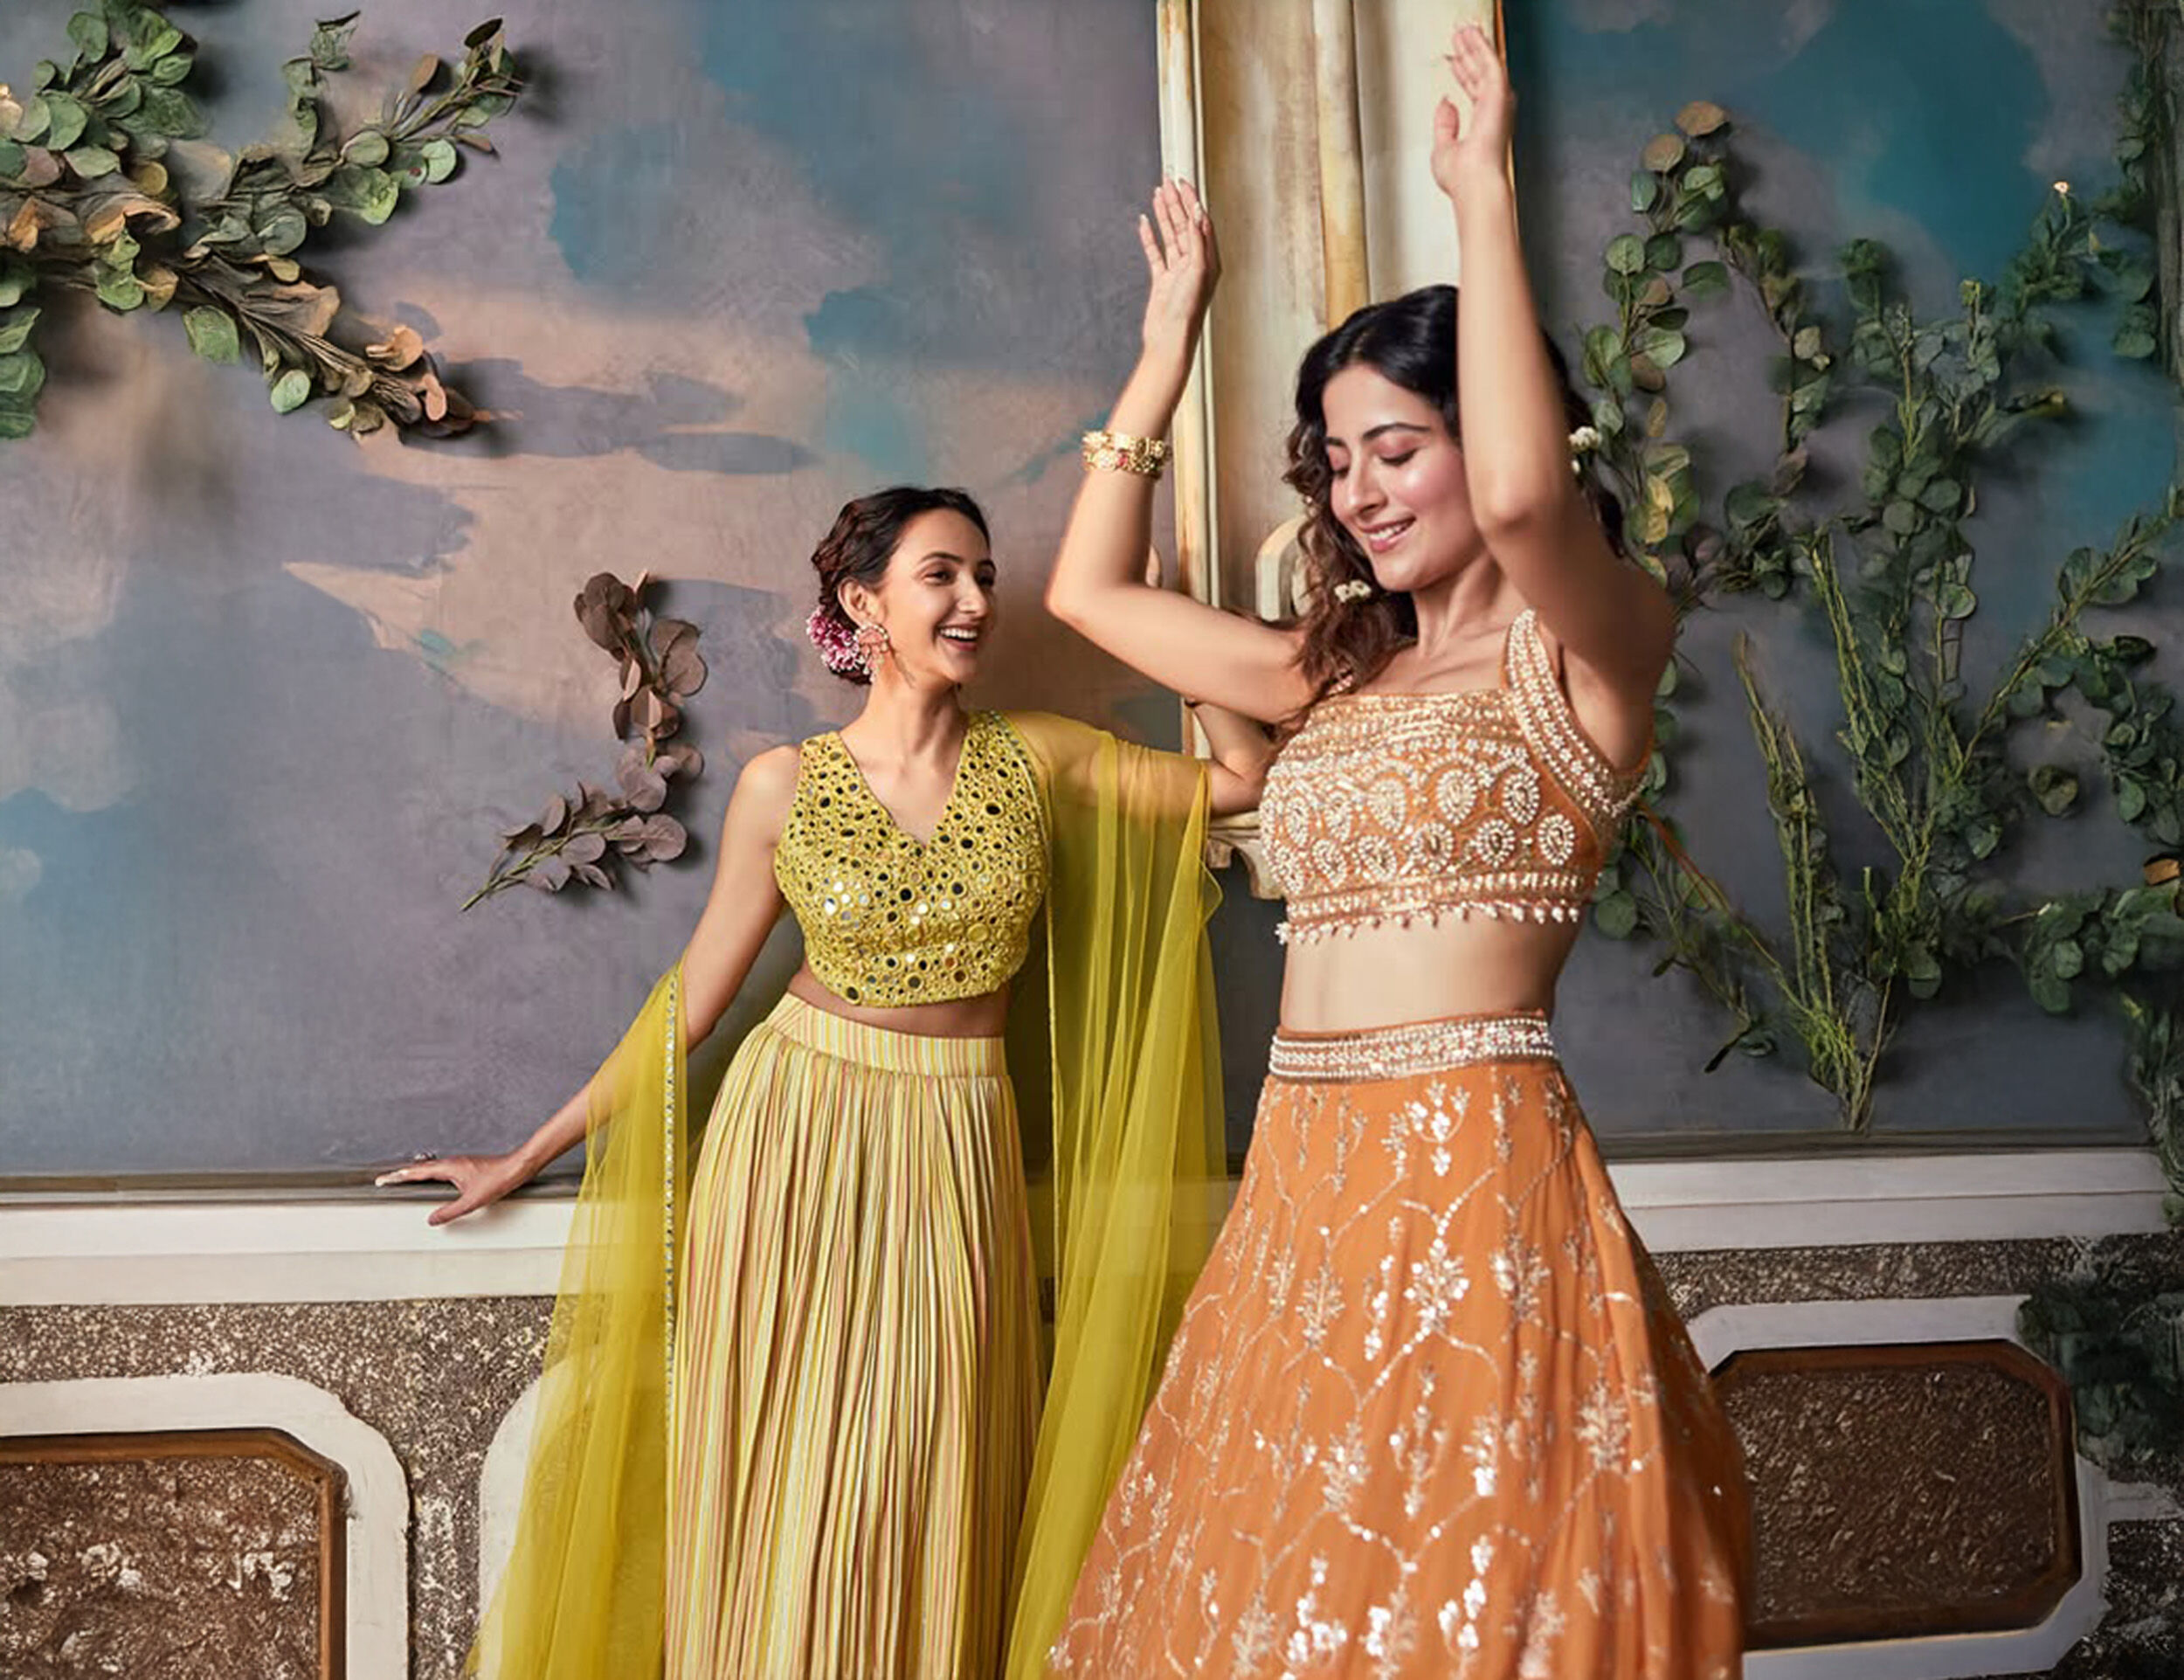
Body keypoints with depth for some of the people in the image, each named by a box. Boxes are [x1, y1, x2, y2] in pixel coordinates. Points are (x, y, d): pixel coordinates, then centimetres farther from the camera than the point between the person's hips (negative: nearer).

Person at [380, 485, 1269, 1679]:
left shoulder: (1033, 761, 0)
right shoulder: (784, 788, -3)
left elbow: (1248, 772, 1)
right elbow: (691, 999, 3)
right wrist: (525, 1161, 6)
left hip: (955, 1158, 1)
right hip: (795, 1138, -1)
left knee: (922, 1510, 6)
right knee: (781, 1497, 5)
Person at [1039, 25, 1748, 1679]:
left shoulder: (1590, 643, -4)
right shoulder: (1344, 671, 16)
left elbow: (1520, 492, -27)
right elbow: (1089, 590, 21)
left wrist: (1485, 195, -16)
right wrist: (1172, 338, 21)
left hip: (1472, 1167, -7)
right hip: (1302, 1174, 7)